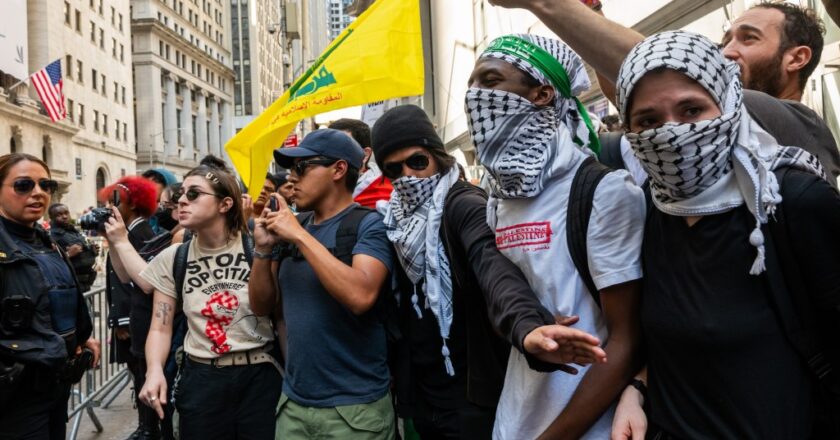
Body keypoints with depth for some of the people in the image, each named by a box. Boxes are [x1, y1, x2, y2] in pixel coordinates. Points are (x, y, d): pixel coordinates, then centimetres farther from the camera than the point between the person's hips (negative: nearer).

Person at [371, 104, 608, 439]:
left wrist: (525, 326, -52)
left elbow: (494, 267, -33)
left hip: (469, 396, -6)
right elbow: (397, 306, 6)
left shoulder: (464, 205, -15)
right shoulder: (397, 218, 6)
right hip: (418, 395, 7)